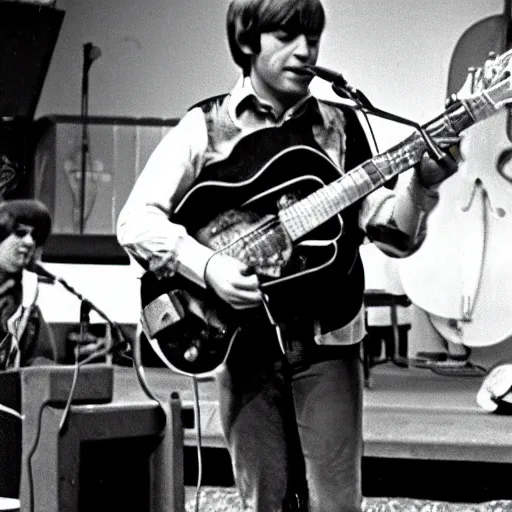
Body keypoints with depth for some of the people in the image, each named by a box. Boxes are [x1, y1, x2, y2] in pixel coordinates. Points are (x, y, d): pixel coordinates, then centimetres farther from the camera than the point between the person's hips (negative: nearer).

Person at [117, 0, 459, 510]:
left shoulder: (339, 126, 8)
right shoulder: (205, 127, 2)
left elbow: (392, 233, 3)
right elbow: (136, 220, -5)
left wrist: (422, 185, -17)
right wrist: (208, 266, -19)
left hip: (326, 341, 1)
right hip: (244, 343, -1)